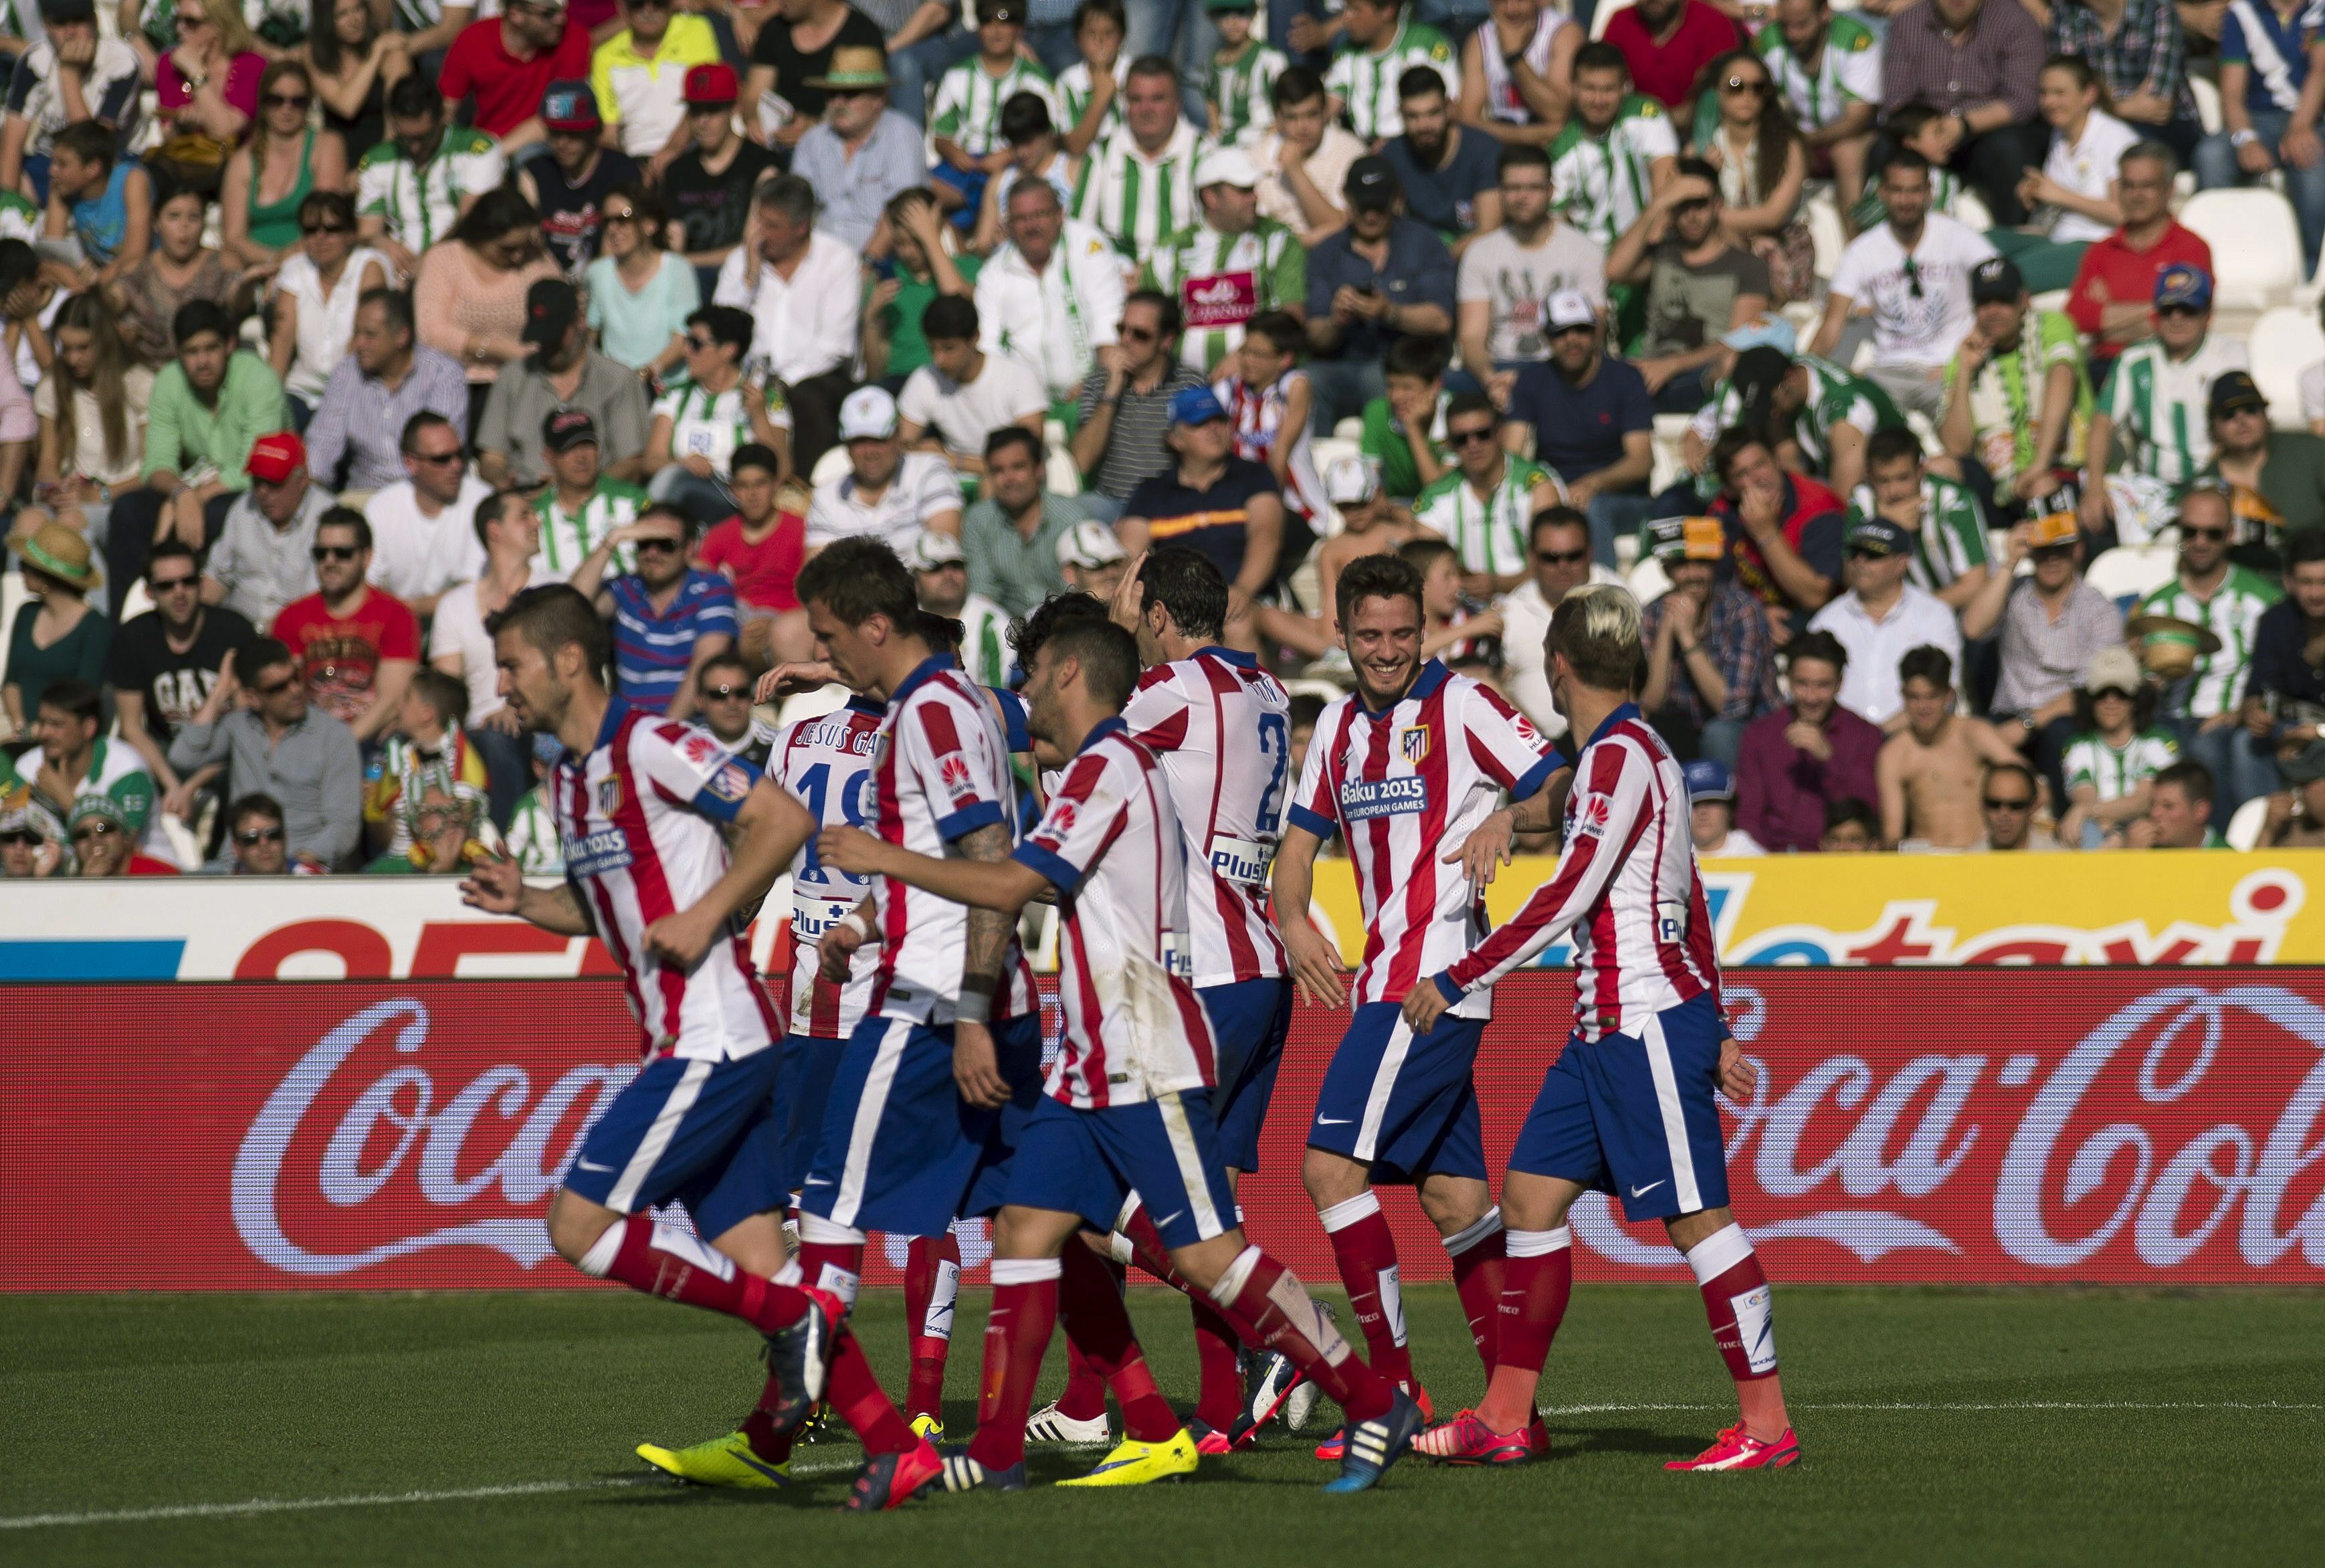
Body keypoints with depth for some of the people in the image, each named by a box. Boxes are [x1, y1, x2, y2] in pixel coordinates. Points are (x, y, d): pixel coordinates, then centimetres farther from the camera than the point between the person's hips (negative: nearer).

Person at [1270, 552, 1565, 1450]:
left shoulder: (1462, 706, -5)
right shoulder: (1341, 726, 16)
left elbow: (1563, 794, -8)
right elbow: (1300, 836, 19)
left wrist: (1508, 817, -28)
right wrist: (1292, 920, 1)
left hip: (1437, 977, -8)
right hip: (1390, 976, 8)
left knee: (1333, 1165, -14)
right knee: (1454, 1197, 7)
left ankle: (1394, 1394, -13)